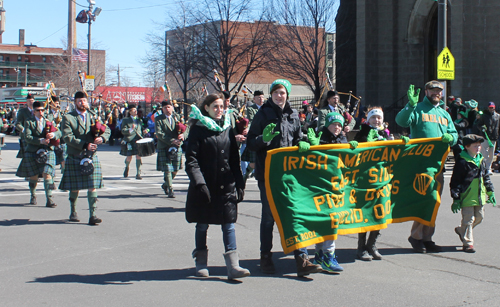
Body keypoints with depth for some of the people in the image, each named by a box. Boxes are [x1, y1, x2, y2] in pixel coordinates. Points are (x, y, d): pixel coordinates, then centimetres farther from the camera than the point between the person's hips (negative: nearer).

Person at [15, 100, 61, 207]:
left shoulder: (49, 122, 13)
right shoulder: (29, 123, 5)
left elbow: (59, 133, 0)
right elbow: (27, 137, -10)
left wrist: (53, 134, -24)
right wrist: (41, 140, -23)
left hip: (48, 151, 1)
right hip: (32, 153, -1)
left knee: (47, 174, -13)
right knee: (34, 176, 6)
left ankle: (49, 199, -12)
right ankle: (33, 196, 30)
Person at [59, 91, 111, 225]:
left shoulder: (93, 116, 11)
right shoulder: (68, 118, -1)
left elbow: (107, 130, 9)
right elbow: (67, 137, -12)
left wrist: (102, 138, -14)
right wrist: (84, 145, -21)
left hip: (91, 157, 2)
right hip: (75, 158, -2)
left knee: (92, 186, -6)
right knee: (74, 188, 8)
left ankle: (92, 215, -7)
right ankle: (73, 212, 27)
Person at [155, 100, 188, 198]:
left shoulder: (177, 117, 11)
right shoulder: (158, 119, 0)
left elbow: (186, 129, 8)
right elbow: (159, 133, -10)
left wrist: (183, 135, -16)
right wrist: (172, 141, -19)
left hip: (177, 147, 3)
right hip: (164, 148, -3)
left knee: (175, 170, 8)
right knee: (167, 170, -7)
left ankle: (165, 185, 32)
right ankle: (170, 190, 3)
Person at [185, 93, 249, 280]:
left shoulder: (227, 128, 10)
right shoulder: (198, 129, -3)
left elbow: (235, 159, 14)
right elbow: (191, 159, -9)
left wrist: (239, 184, 7)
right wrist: (199, 182, -20)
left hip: (226, 185, 3)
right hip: (205, 185, -3)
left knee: (229, 223, -4)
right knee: (202, 224, 8)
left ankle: (233, 265, -7)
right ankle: (201, 264, 21)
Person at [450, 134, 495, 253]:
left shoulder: (481, 161, 9)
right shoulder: (462, 162, -13)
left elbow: (486, 178, 21)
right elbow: (455, 182, -12)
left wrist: (490, 192, 20)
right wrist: (456, 198, -14)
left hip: (479, 197, 8)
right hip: (467, 198, -7)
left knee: (479, 217, 16)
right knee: (468, 219, -4)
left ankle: (461, 230, 37)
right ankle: (467, 243, 5)